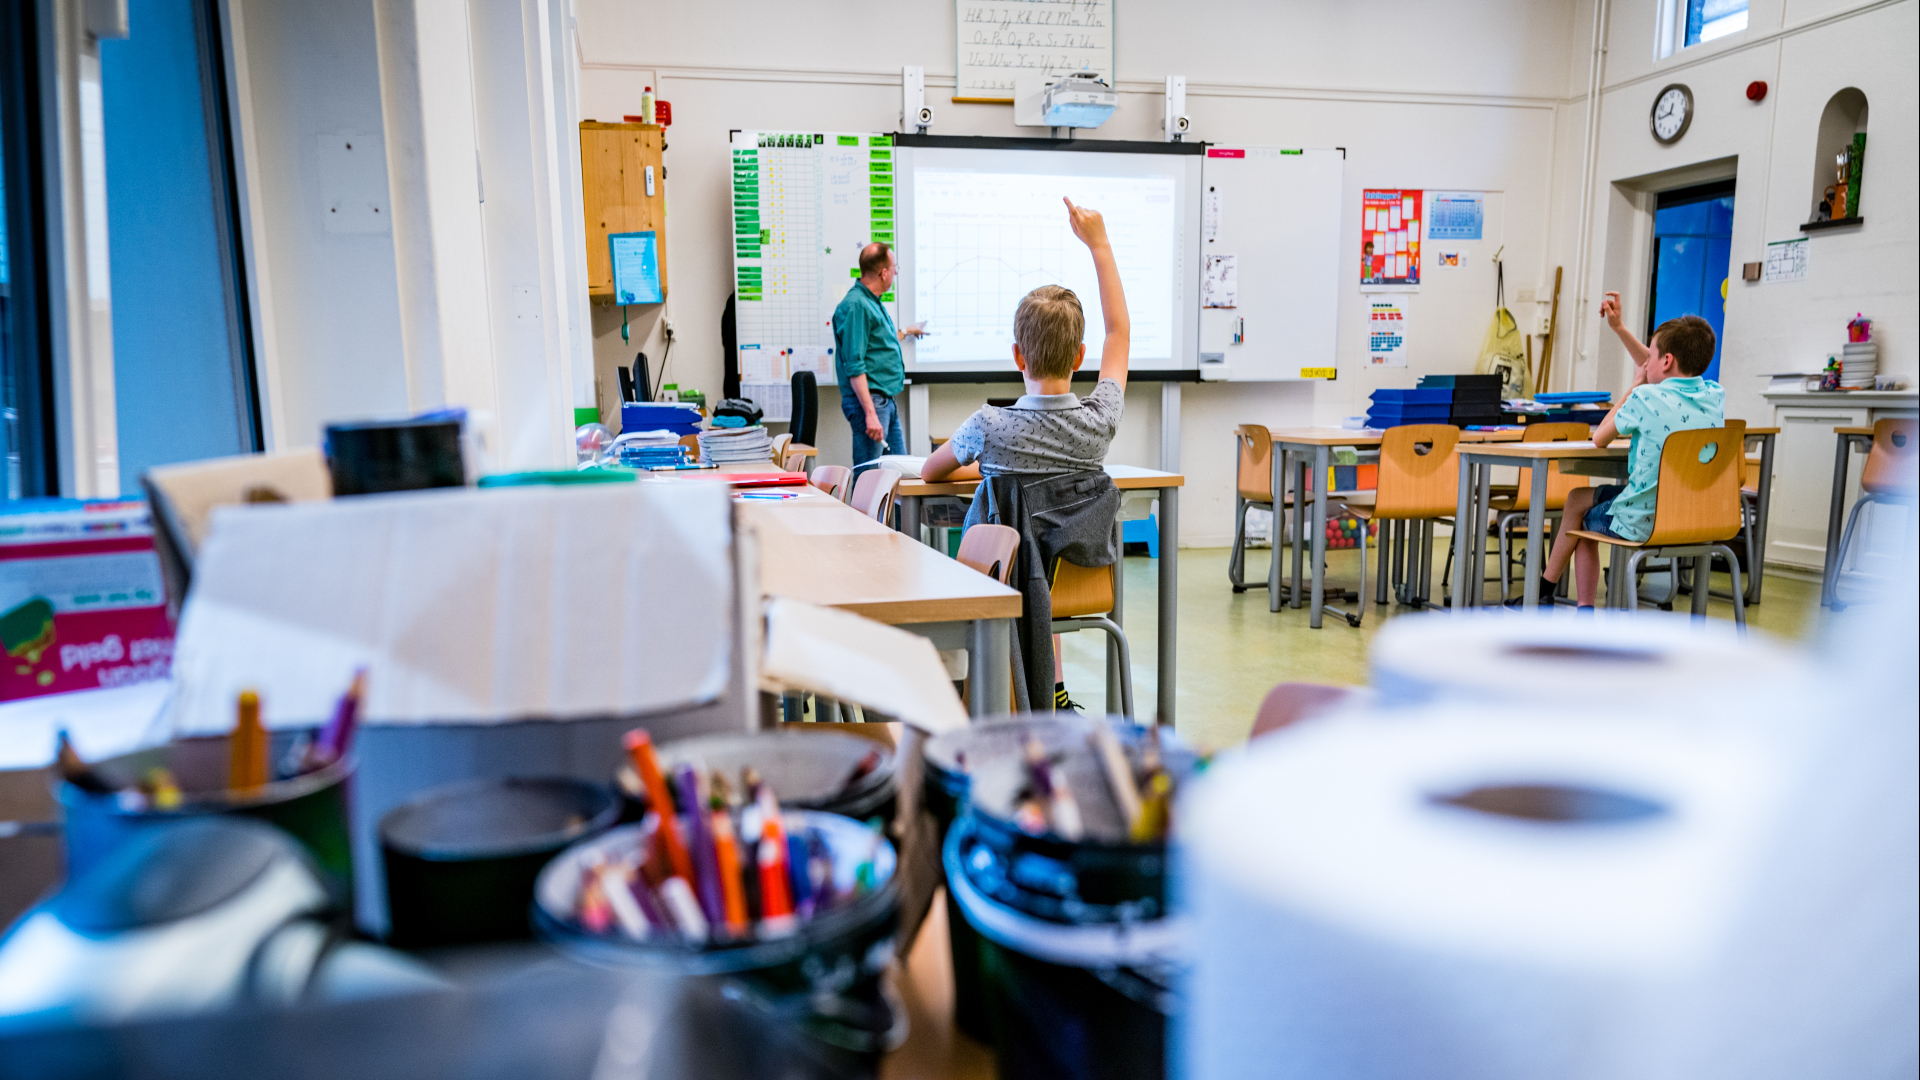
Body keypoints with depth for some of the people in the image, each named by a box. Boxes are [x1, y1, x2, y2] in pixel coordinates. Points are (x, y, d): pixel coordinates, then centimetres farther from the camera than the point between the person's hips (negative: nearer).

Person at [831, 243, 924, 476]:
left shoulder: (874, 303, 16)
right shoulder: (855, 305, -16)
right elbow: (854, 366, -22)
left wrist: (907, 332, 52)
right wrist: (870, 413, -26)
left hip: (887, 401, 11)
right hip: (869, 402, -11)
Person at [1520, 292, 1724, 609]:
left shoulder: (1646, 398, -21)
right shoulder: (1715, 395, -1)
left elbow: (1599, 438, -4)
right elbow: (1663, 376, 19)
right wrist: (1619, 328, 20)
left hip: (1643, 523, -7)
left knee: (1578, 500, 23)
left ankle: (1545, 588, 39)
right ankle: (1584, 609, 29)